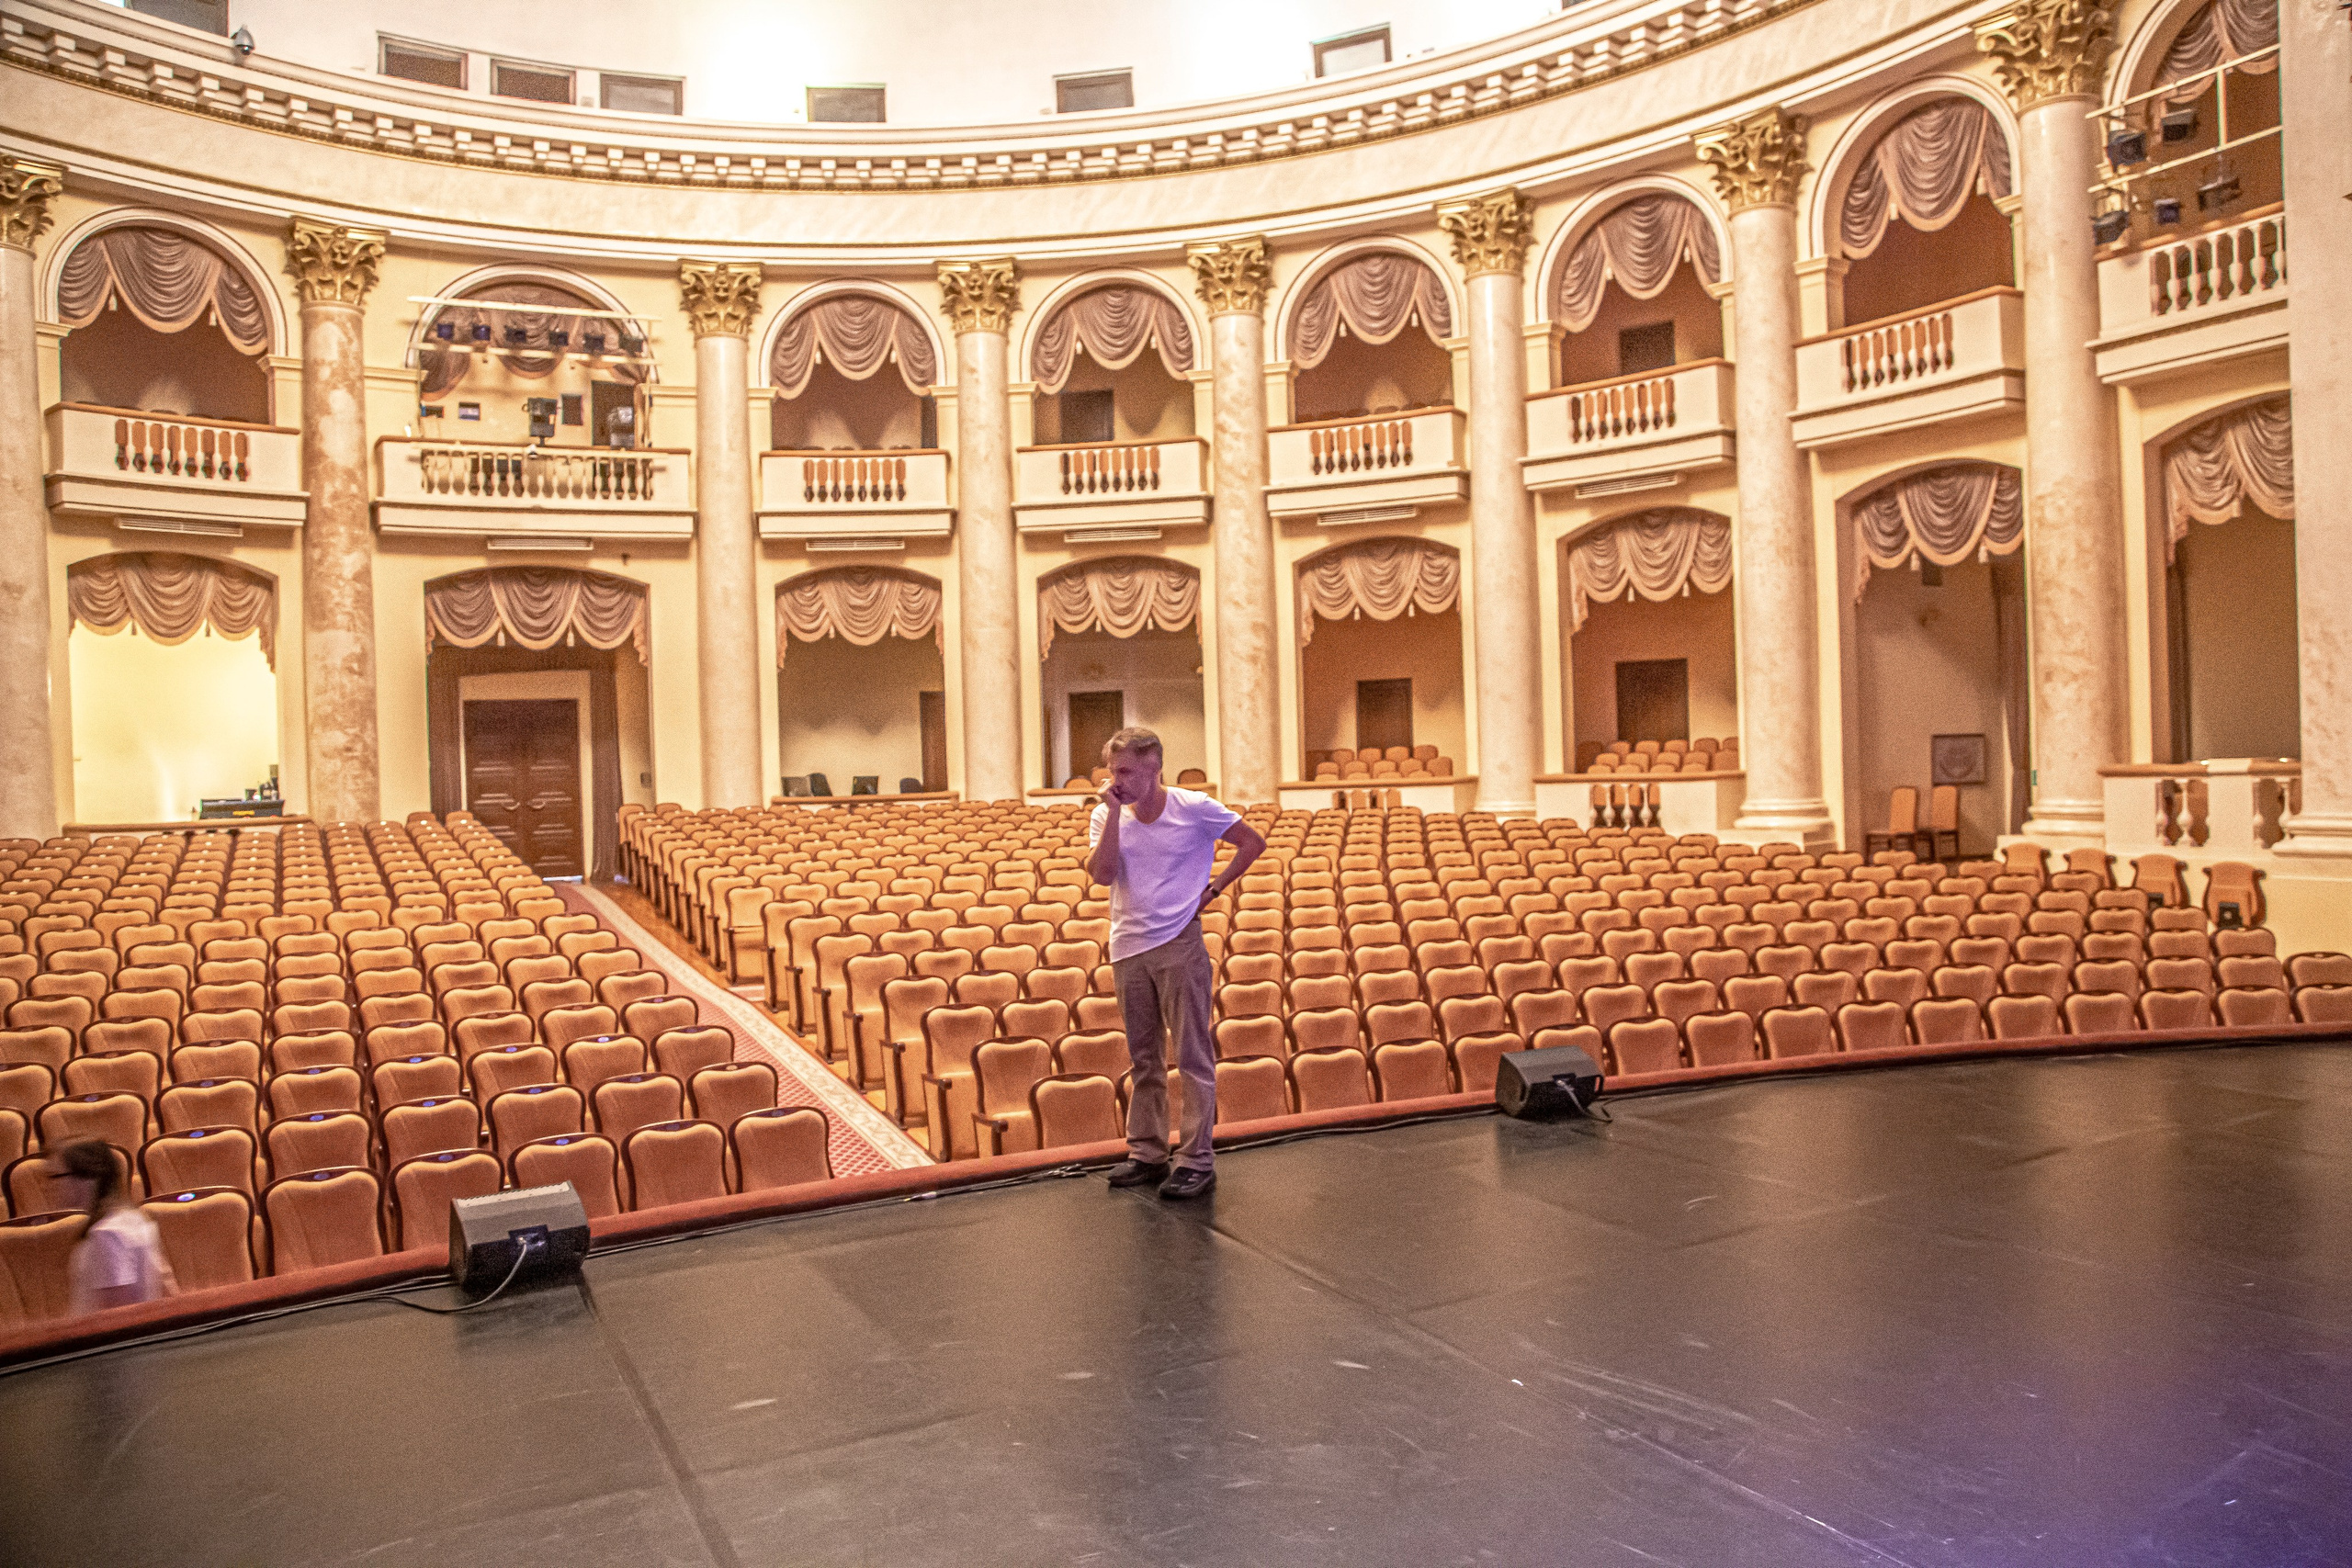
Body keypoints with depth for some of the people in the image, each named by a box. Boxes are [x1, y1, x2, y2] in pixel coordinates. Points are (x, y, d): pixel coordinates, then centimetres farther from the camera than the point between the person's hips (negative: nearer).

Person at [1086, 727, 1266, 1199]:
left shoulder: (1193, 808, -7)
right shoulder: (1106, 816, 2)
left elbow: (1253, 842, 1)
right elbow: (1103, 874, -14)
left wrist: (1213, 889, -5)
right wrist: (1115, 812, -15)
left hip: (1179, 945, -4)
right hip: (1128, 948, 4)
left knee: (1193, 1056, 0)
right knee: (1143, 1057, 14)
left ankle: (1197, 1160, 6)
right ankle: (1146, 1153, 24)